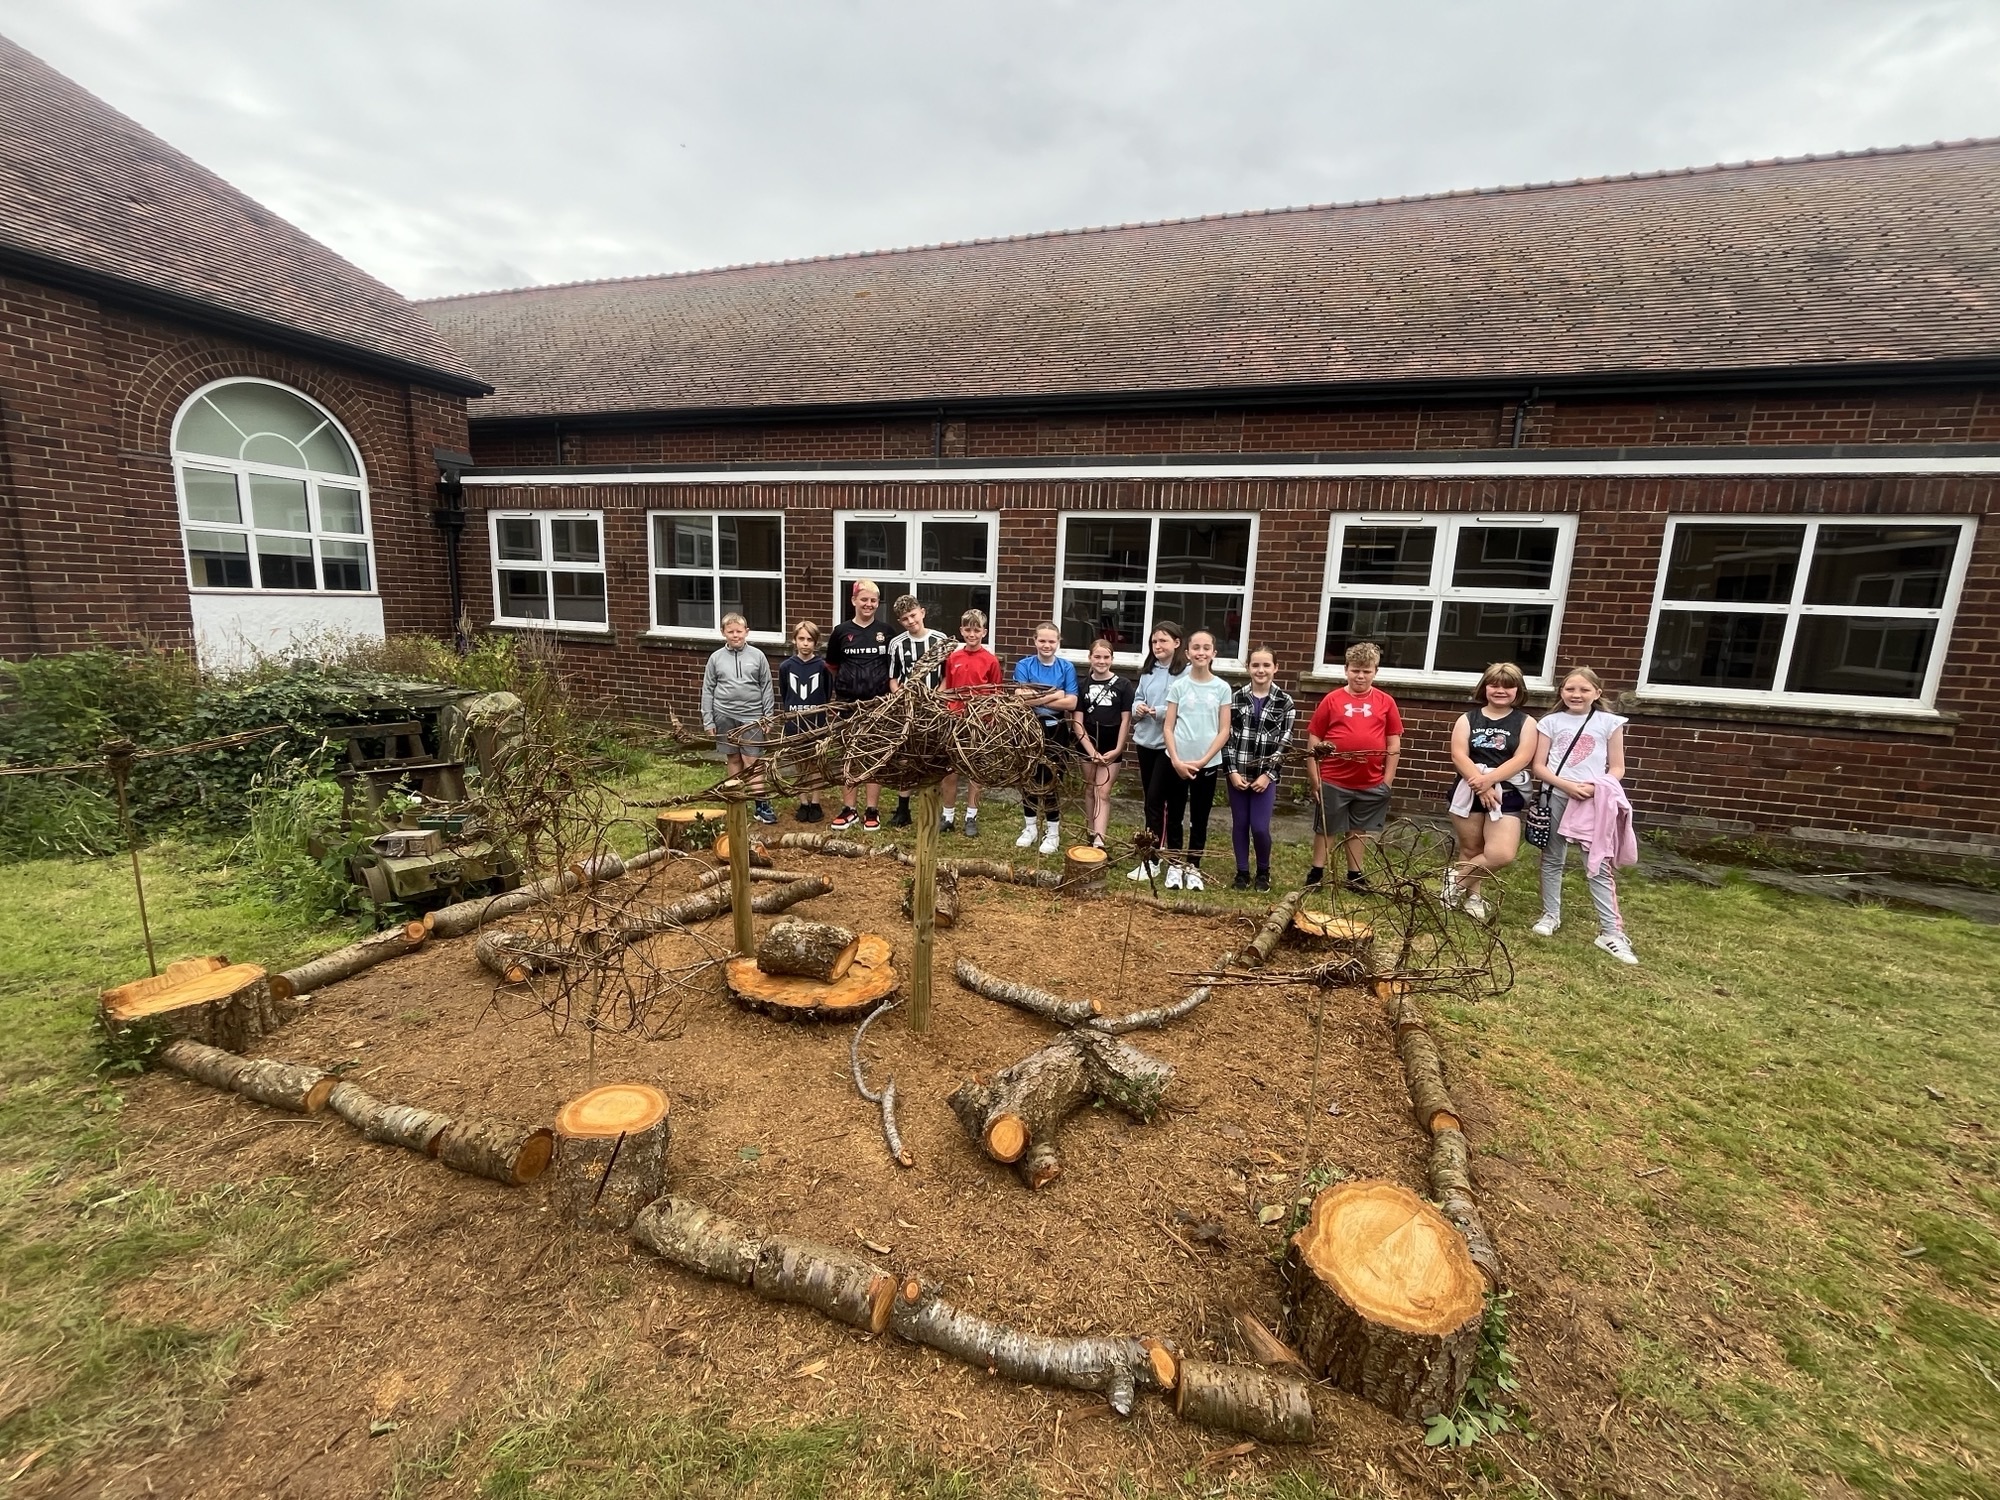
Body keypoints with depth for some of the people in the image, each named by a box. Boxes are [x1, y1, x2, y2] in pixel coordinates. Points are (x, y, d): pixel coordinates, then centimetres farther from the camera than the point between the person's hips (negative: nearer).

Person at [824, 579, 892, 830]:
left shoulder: (886, 631, 1)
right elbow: (832, 666, 12)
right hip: (847, 703, 0)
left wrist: (891, 693, 1)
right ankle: (849, 809, 17)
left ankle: (871, 810, 15)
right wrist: (849, 682, 11)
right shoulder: (841, 631, 0)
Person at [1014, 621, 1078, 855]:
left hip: (1056, 730, 0)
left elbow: (1071, 703, -11)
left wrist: (1037, 699, -15)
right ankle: (1029, 827, 26)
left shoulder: (1066, 667, -1)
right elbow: (1021, 698, -16)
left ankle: (1053, 831, 18)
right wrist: (1054, 695, -15)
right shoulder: (1024, 665, -2)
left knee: (1053, 780, 6)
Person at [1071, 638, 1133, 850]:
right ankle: (1091, 835, 24)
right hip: (1088, 744, 2)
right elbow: (1078, 721, -1)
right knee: (1090, 789, 12)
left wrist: (1118, 749, -7)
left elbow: (1126, 720, -1)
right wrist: (1091, 750, -8)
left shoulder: (1123, 685, -3)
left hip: (1111, 746, -2)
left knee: (1103, 792, -6)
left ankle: (1099, 841, -12)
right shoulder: (1083, 685, 2)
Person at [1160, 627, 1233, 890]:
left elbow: (1224, 731, -1)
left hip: (1208, 764, 0)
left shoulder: (1222, 688, 0)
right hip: (1177, 762, 0)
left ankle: (1193, 867, 20)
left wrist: (1203, 760, -10)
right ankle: (1174, 865, 19)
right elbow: (1168, 727, -1)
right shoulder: (1178, 685, -1)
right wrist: (1176, 760, -11)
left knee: (1200, 819, 9)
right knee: (1175, 816, 7)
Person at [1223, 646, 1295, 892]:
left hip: (1265, 775, -1)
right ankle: (1242, 871, 23)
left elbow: (1284, 742, -3)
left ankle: (1264, 871, 21)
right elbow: (1227, 736, 0)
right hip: (1238, 772, 1)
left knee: (1260, 827, -4)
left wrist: (1268, 774, -9)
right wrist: (1232, 770, -6)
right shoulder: (1236, 697, 1)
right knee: (1239, 824, 8)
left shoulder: (1285, 701, -1)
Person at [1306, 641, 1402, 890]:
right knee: (1326, 828, 10)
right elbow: (1313, 738, 1)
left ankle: (1355, 875, 28)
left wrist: (1388, 778, 2)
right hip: (1333, 781, -2)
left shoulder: (1386, 702, 2)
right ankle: (1316, 872, 23)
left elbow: (1394, 743, 6)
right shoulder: (1331, 700, -3)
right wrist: (1315, 776, -4)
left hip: (1371, 783, 2)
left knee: (1359, 830, 15)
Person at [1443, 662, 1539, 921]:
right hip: (1469, 791, 1)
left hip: (1506, 794, -1)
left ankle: (1458, 877, 7)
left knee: (1502, 854, -15)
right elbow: (1459, 755, -6)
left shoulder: (1526, 722, 5)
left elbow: (1522, 759, -8)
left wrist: (1489, 780, -21)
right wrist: (1479, 784, -19)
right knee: (1470, 849, 7)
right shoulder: (1467, 719, 6)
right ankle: (1472, 894, 26)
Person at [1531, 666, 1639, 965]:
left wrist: (1596, 786, -16)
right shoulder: (1551, 722, 5)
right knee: (1552, 860, 11)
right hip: (1556, 798, 1)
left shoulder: (1609, 723, 3)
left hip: (1594, 802, -1)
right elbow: (1539, 766, 1)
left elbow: (1617, 768, 3)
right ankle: (1551, 915, 25)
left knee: (1598, 867, -2)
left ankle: (1611, 931, 3)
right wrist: (1566, 785, -15)